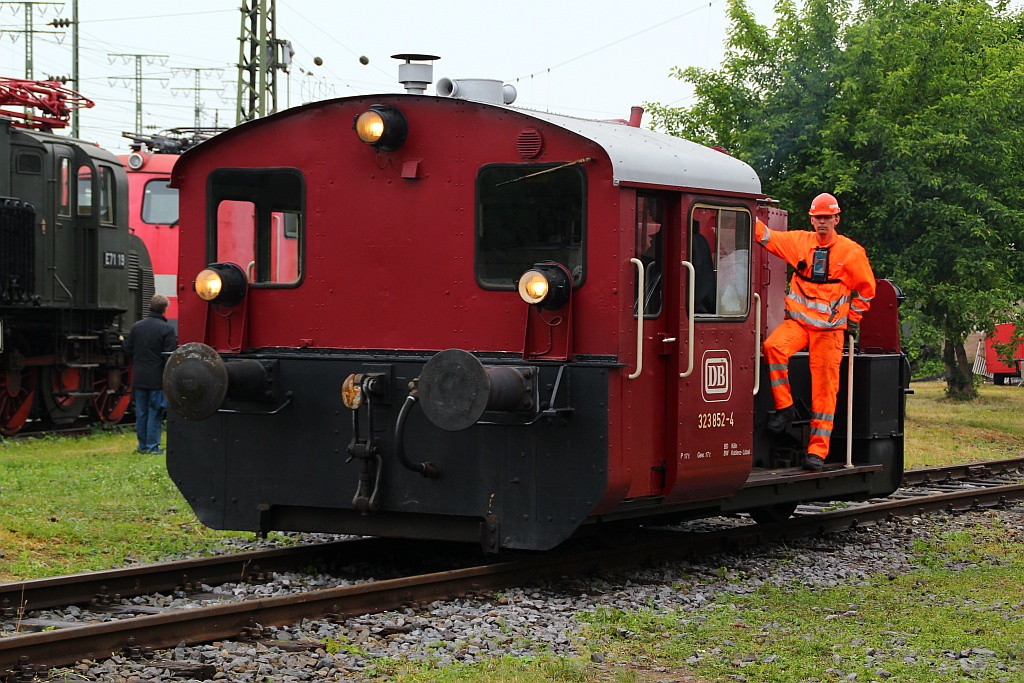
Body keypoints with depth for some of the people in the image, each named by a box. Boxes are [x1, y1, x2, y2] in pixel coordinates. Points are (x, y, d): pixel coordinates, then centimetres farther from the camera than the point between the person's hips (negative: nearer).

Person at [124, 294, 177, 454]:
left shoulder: (137, 327, 3)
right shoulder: (167, 329, -12)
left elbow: (128, 349, 8)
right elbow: (170, 355, -14)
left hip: (139, 377, 5)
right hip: (157, 378, -5)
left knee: (141, 412, 11)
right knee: (155, 412, 1)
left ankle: (142, 445, 17)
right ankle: (152, 446, 2)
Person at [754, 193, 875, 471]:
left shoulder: (851, 252, 1)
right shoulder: (800, 242, 5)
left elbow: (866, 287, 12)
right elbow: (765, 236, 3)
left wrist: (853, 318, 11)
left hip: (829, 328, -2)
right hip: (797, 321, 2)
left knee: (824, 389, -4)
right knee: (773, 347, -29)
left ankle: (818, 450, -1)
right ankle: (784, 408, -13)